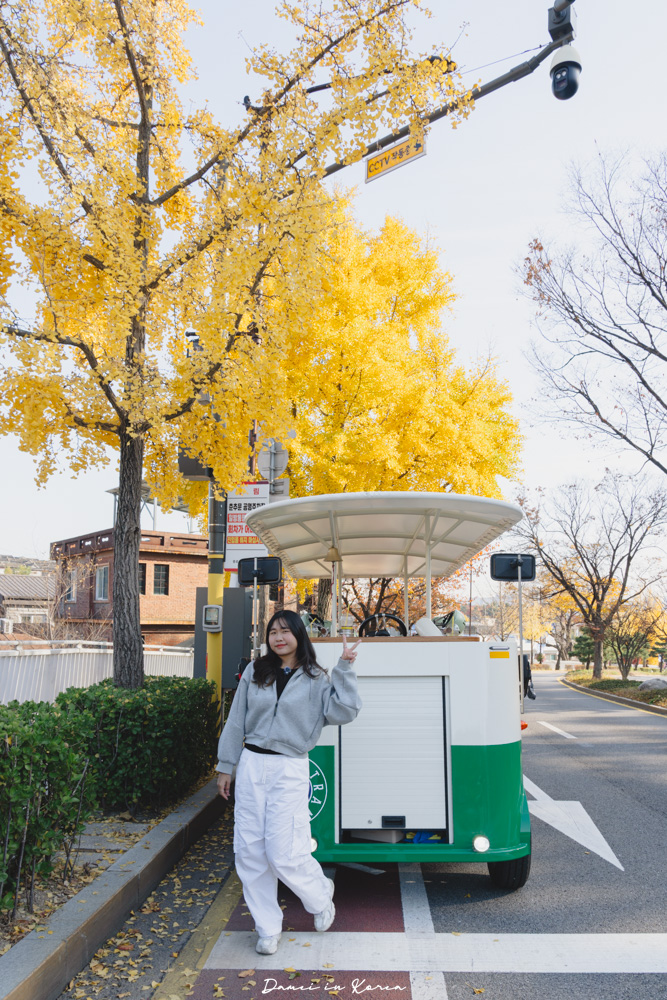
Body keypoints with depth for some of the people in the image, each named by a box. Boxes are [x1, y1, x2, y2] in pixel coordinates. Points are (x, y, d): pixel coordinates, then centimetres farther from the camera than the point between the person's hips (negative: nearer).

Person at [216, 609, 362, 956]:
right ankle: (268, 928, 23)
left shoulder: (315, 679, -1)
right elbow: (236, 721, 11)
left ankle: (321, 895, 27)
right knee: (248, 851, 6)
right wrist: (226, 766, 12)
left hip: (290, 771, -3)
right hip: (251, 765, 3)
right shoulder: (254, 672, 6)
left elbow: (342, 712, -16)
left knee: (284, 854, -6)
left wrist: (345, 668, -18)